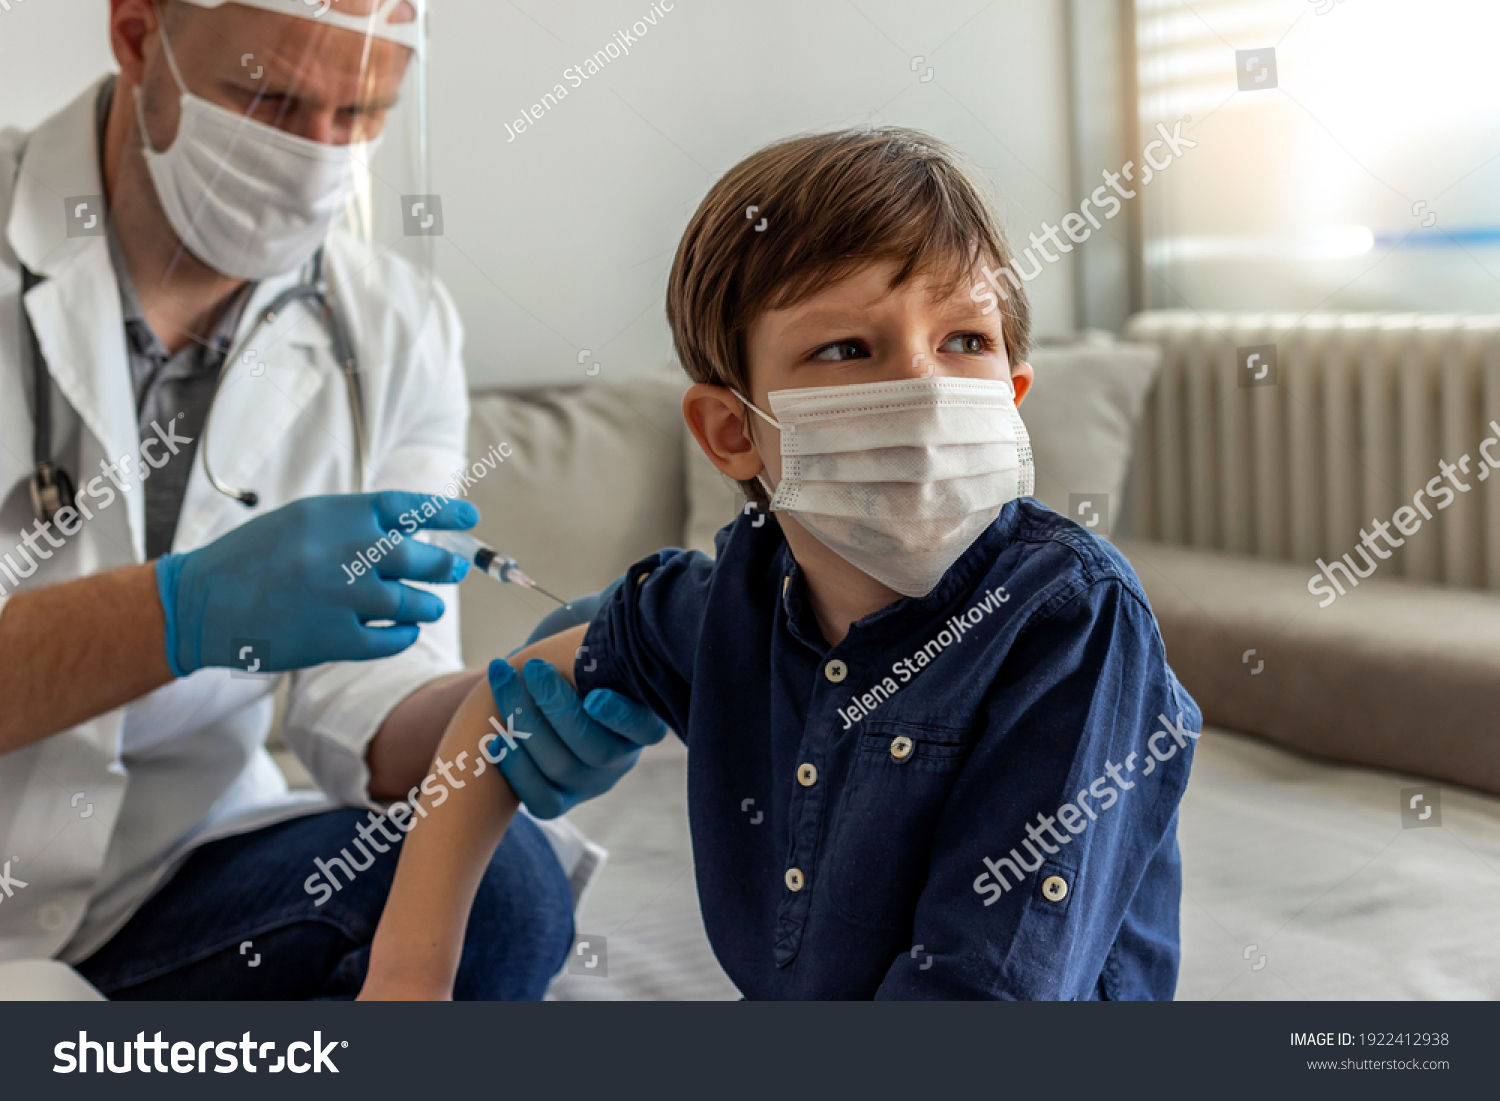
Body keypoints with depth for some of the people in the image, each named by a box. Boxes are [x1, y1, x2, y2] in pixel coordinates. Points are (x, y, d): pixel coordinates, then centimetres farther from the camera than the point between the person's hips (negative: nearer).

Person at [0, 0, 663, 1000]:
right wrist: (183, 609, -34)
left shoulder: (393, 329, 2)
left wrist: (506, 719, -24)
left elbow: (365, 703, -3)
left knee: (496, 888, -22)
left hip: (174, 880, 6)